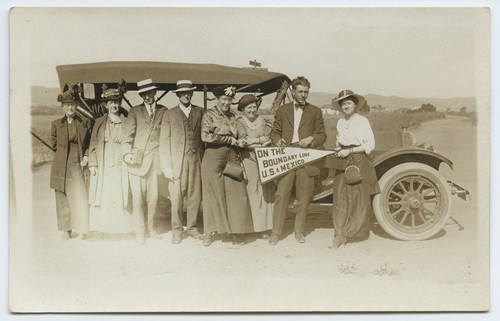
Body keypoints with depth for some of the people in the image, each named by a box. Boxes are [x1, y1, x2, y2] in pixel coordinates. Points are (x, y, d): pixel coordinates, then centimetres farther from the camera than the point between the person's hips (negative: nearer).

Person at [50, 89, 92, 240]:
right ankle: (67, 229, 14)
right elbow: (54, 144, 12)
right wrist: (65, 153, 4)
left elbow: (90, 143, 7)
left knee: (80, 197, -6)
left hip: (78, 164, -1)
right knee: (63, 198, 4)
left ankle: (81, 228, 4)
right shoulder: (56, 124, 6)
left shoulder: (85, 123, 3)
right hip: (62, 166, 1)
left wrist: (86, 156, -6)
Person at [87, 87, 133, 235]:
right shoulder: (99, 123, 9)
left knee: (120, 199, -4)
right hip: (102, 167, 1)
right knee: (101, 198, 0)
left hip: (120, 166, -1)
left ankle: (121, 229, 5)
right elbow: (93, 144, 8)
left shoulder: (126, 122, 6)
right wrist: (92, 164, 0)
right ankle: (101, 229, 9)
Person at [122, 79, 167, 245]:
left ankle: (150, 228, 21)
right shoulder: (134, 111, 6)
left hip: (155, 159, 2)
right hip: (137, 159, -2)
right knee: (138, 196, -2)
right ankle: (139, 231, 8)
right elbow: (128, 134, 1)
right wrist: (127, 153, -12)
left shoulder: (163, 110, 10)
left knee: (153, 196, 5)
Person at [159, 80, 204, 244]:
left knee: (195, 196, 4)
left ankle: (191, 227, 18)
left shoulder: (199, 112, 10)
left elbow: (203, 136, 8)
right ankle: (177, 230, 11)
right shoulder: (169, 114, 5)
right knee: (176, 197, 0)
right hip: (177, 161, -2)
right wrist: (166, 166, -6)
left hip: (196, 160, 2)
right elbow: (164, 141, 1)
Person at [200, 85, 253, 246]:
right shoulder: (209, 115, -3)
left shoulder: (232, 116, 15)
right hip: (214, 159, -5)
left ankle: (235, 230, 10)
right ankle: (210, 231, 16)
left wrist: (239, 142, 5)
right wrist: (229, 140, -13)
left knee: (235, 194, 0)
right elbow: (205, 136, -17)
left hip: (231, 159, 5)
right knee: (213, 195, 3)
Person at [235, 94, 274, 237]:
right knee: (251, 192, -5)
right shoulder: (240, 122, 0)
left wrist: (254, 140, -11)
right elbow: (243, 141, -12)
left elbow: (269, 138, 2)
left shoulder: (262, 121, 13)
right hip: (248, 160, -4)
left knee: (265, 192, 1)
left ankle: (264, 227, 7)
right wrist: (261, 143, -11)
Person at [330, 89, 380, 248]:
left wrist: (349, 150, -14)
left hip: (360, 163, -4)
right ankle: (340, 235, -4)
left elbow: (370, 145, -8)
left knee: (359, 198, -1)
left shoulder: (362, 121, -4)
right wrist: (338, 149, 4)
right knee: (340, 198, -3)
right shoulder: (340, 122, 11)